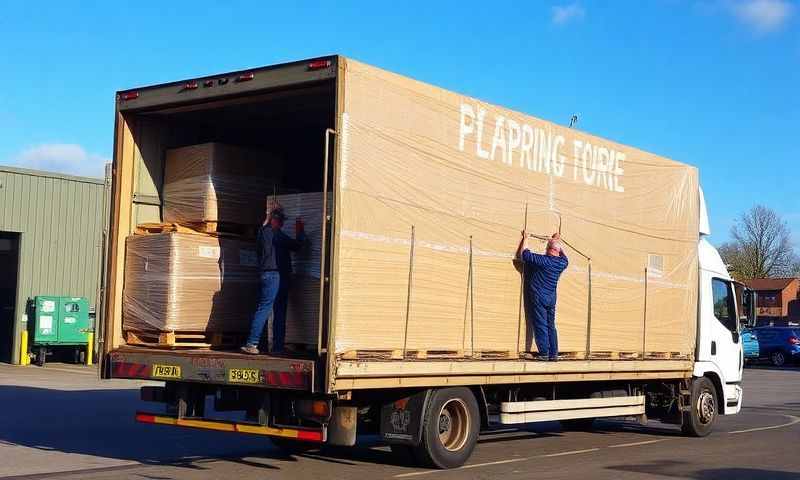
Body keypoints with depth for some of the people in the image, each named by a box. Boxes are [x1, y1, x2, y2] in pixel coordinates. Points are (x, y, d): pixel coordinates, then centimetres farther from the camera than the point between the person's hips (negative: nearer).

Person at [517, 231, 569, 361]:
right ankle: (553, 354, 10)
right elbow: (563, 256, 27)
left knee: (540, 326, -2)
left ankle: (544, 353, -3)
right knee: (551, 326, 11)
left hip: (538, 297, -5)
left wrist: (525, 238, 6)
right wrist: (558, 241, 40)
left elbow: (523, 254, -9)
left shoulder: (542, 260, -17)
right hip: (551, 298, 5)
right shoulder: (562, 263, 1)